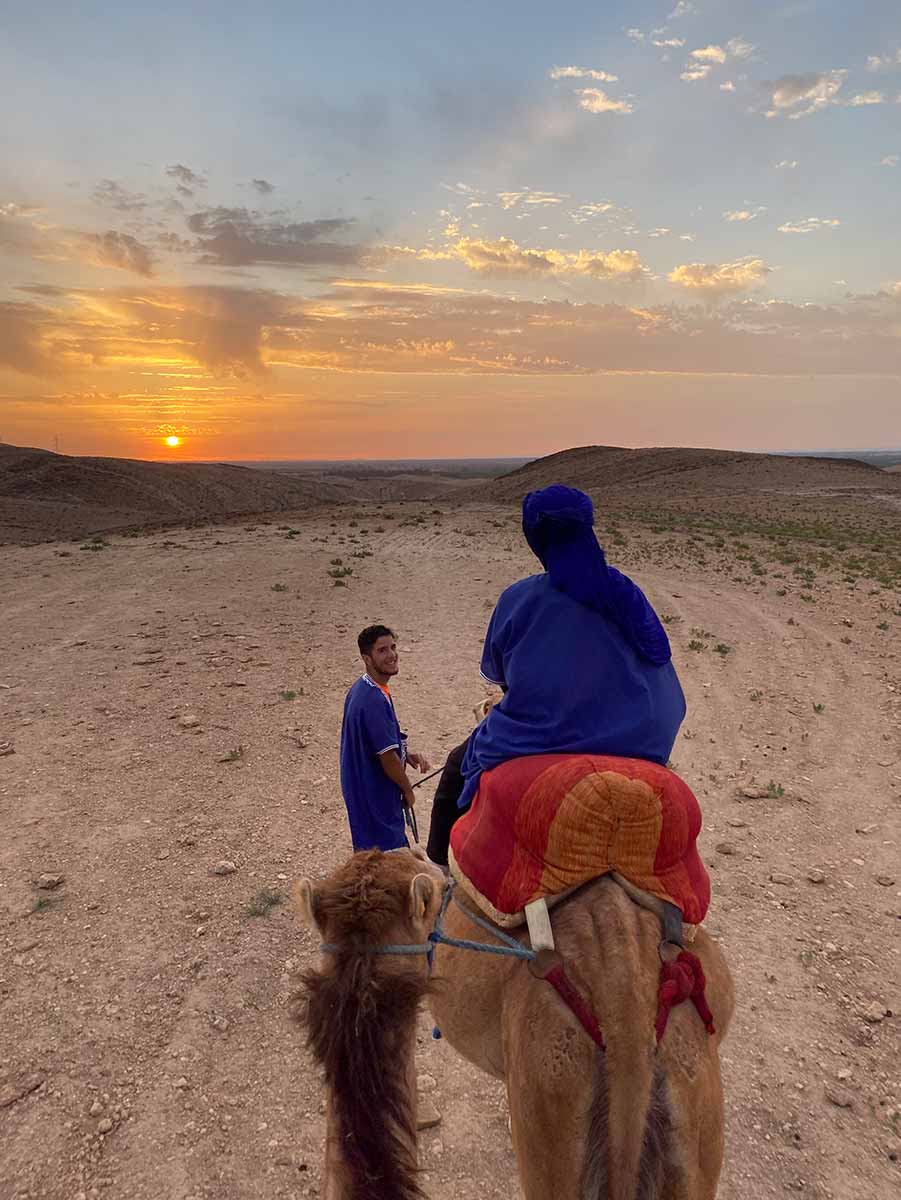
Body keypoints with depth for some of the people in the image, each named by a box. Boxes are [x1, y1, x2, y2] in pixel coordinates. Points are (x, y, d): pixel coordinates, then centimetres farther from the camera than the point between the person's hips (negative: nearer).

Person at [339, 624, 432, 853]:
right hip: (376, 797, -10)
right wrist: (408, 790, -8)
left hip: (360, 789, 10)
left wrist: (408, 756, 3)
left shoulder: (360, 689, 4)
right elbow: (388, 758, -24)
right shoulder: (375, 700, -27)